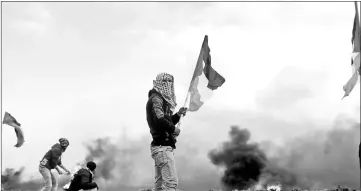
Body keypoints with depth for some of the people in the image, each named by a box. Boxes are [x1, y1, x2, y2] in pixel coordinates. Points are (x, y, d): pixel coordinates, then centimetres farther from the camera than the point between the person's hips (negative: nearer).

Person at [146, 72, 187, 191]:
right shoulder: (156, 99, -9)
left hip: (160, 146, 10)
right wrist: (174, 129, -10)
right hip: (163, 146, -10)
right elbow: (159, 120, -23)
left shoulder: (161, 99, 21)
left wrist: (178, 114, 13)